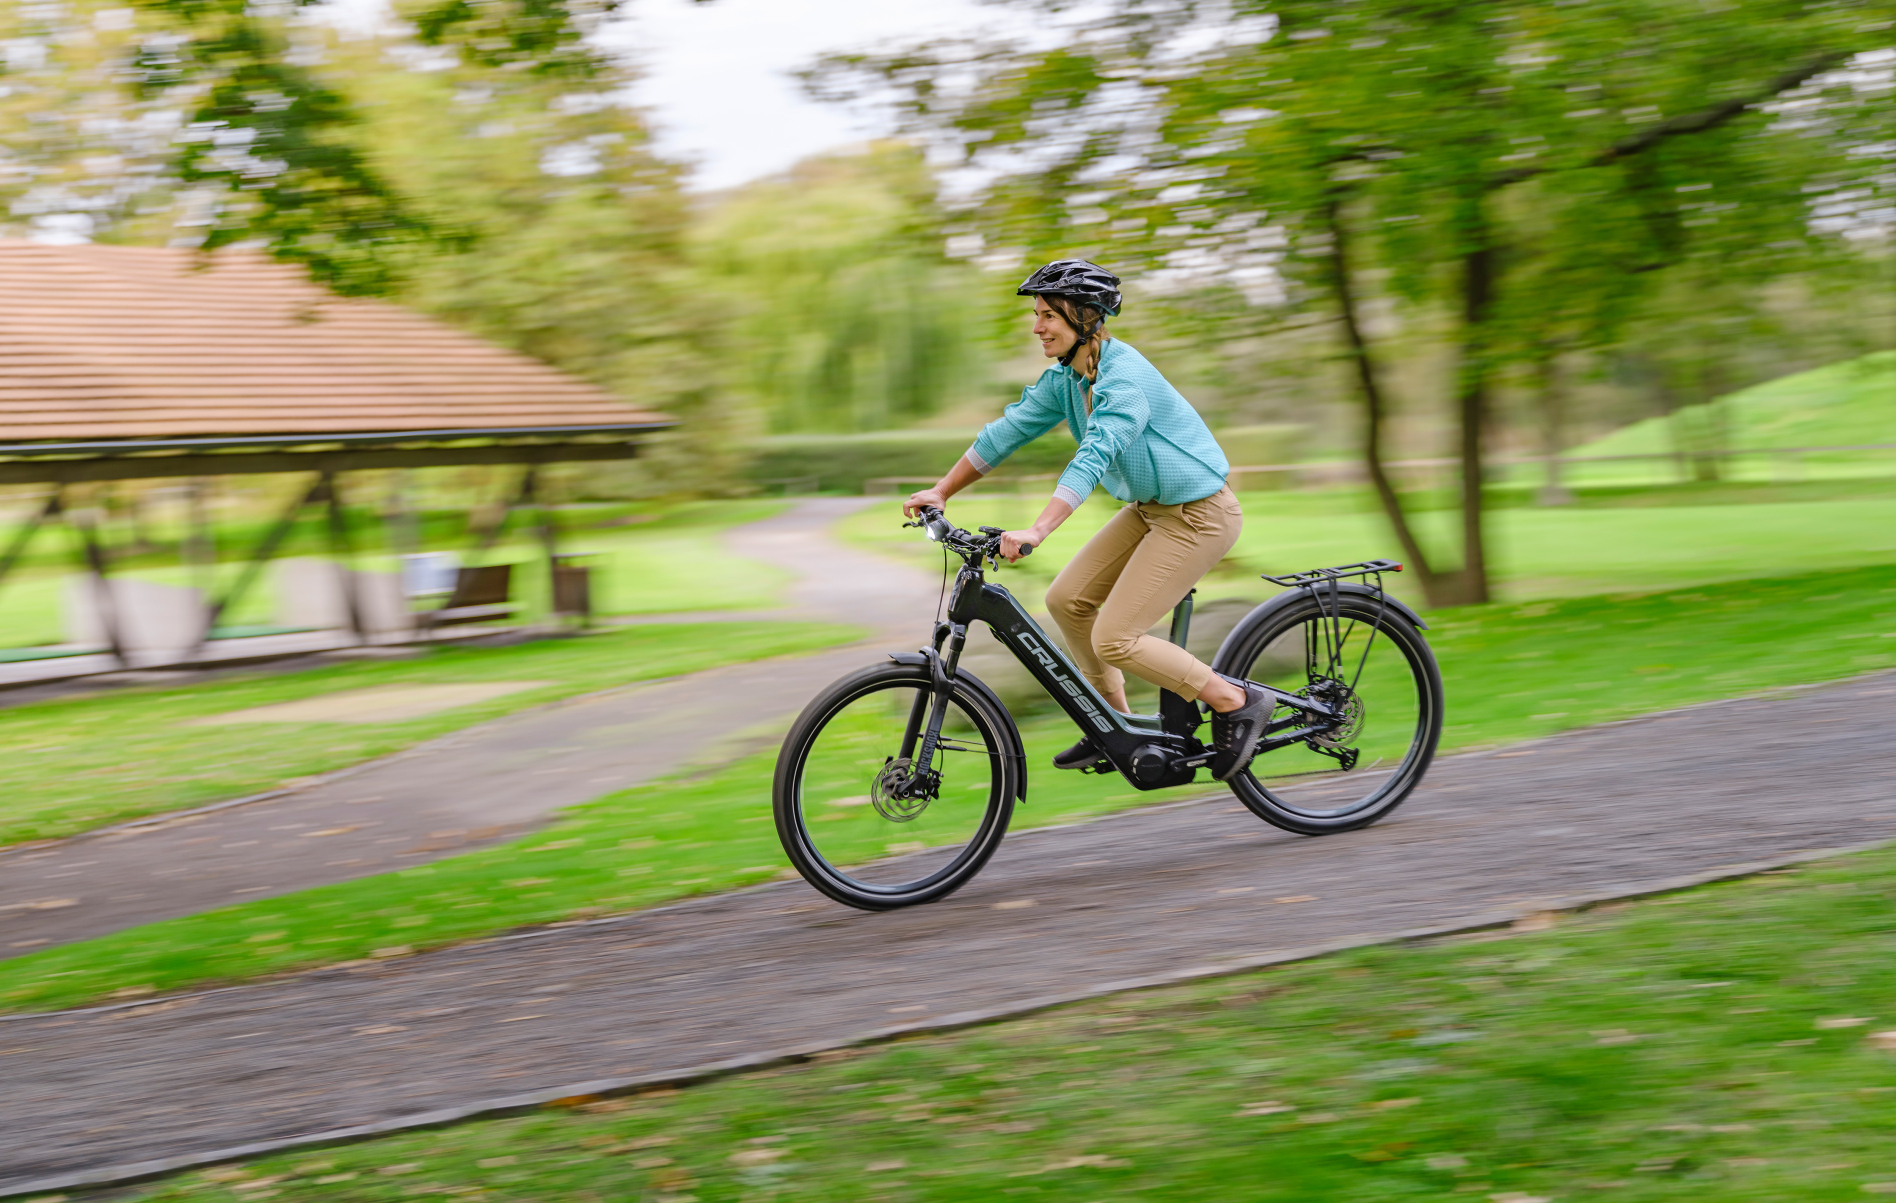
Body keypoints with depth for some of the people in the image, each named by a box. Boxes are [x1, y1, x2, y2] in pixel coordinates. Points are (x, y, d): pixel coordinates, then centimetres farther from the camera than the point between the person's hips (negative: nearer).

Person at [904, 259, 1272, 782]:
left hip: (1198, 514, -9)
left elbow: (1094, 457, -38)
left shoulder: (1125, 377, -26)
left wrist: (1036, 531, -48)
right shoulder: (1065, 376, 2)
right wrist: (941, 492, 9)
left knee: (1114, 640, -12)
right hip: (1150, 508, 9)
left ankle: (1237, 703, 1)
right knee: (1066, 600, 6)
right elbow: (1009, 429, 9)